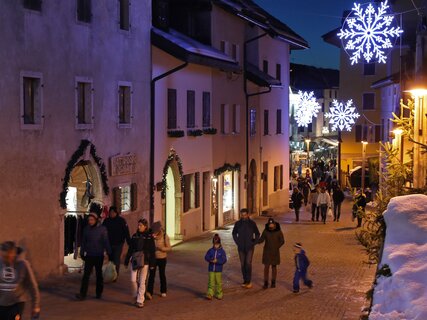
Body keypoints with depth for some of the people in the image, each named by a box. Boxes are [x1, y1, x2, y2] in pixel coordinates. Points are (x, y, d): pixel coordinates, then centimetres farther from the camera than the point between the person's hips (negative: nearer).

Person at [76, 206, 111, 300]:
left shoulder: (102, 229, -7)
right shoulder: (86, 229, 1)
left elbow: (106, 242, -6)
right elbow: (83, 241, 9)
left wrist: (109, 253, -7)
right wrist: (82, 253, 9)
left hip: (99, 256, -2)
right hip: (89, 255, 2)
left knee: (99, 274, 10)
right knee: (86, 274, -6)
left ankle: (99, 293, 22)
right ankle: (82, 294, -9)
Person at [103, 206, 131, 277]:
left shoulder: (121, 221, -5)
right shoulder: (106, 221, 5)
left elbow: (126, 232, -7)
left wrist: (129, 243, -12)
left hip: (118, 244, -4)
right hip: (109, 244, 4)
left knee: (116, 260, -6)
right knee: (110, 259, 10)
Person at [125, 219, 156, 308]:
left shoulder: (149, 237, -3)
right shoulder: (135, 236, 6)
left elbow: (152, 251, -2)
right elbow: (130, 249, 11)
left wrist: (152, 264, -5)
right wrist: (126, 261, 11)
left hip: (145, 261, -3)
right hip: (135, 260, 3)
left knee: (142, 281, 1)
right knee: (133, 280, -5)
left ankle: (140, 301, 8)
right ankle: (137, 296, 18)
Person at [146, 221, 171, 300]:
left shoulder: (164, 236, -10)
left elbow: (169, 248, -8)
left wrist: (161, 248, -25)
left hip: (162, 258, -1)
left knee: (162, 275, 13)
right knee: (151, 275, -9)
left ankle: (163, 292, 27)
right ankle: (149, 292, -14)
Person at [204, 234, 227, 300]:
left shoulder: (222, 251, -4)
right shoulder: (210, 251, 2)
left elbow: (224, 260, -11)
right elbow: (206, 257, -3)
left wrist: (217, 261, -23)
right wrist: (211, 260, -22)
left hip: (218, 270, -1)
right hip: (211, 269, 1)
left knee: (218, 283, 7)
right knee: (211, 282, -2)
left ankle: (219, 295, 18)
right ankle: (210, 295, -4)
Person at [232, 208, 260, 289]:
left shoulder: (252, 223, -5)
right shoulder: (238, 224, -1)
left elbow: (257, 234, 7)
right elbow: (234, 233, 15)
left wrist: (254, 242, -3)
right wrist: (237, 242, 5)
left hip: (249, 247, -3)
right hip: (241, 248, 3)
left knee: (248, 263, -13)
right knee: (243, 264, 7)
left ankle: (248, 281, -8)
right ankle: (245, 280, 18)